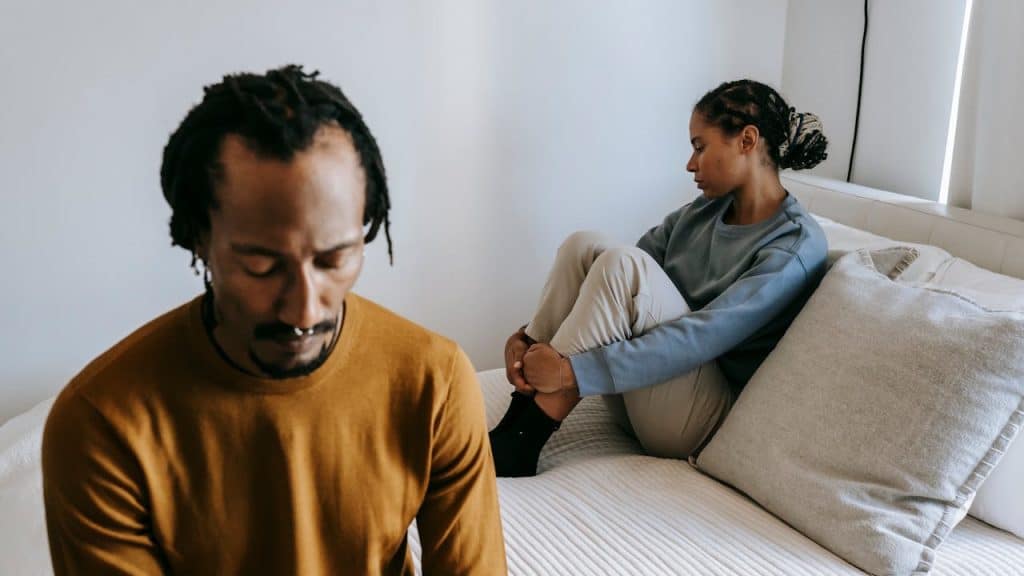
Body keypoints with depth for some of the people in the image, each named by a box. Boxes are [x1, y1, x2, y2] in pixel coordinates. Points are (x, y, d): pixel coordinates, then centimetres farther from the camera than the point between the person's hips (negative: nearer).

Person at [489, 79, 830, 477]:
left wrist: (572, 372, -31)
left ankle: (517, 445, -24)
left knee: (622, 263, -27)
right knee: (585, 246, -13)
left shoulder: (797, 245, -14)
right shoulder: (701, 213, 9)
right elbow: (615, 287, 4)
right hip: (637, 397, 7)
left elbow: (701, 338, -26)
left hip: (702, 419, -7)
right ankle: (516, 421, -18)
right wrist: (527, 335, -12)